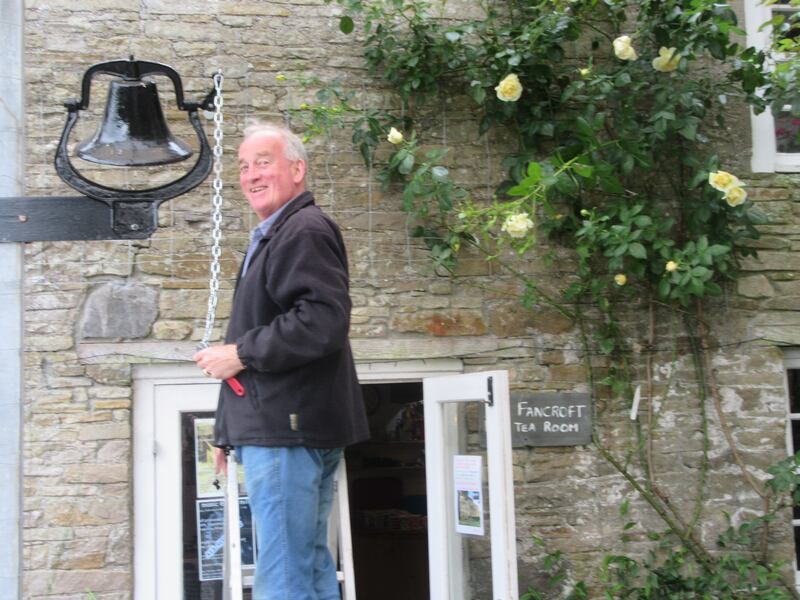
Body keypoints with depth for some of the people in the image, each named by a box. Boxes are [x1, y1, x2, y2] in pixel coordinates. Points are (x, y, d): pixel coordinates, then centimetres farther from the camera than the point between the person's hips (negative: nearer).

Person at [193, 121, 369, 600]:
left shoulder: (305, 230, -11)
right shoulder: (271, 237, 22)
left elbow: (324, 321, -25)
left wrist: (240, 353, -15)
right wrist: (229, 431, 24)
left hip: (288, 431, -11)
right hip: (276, 430, 11)